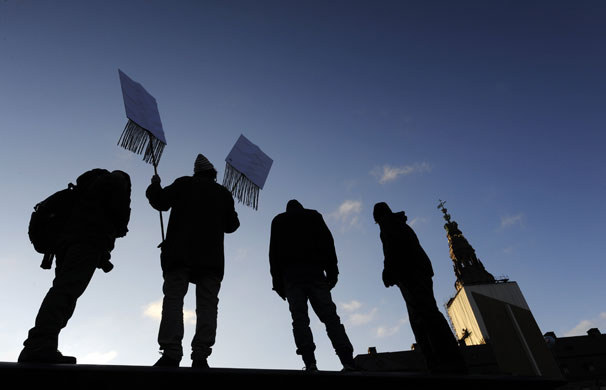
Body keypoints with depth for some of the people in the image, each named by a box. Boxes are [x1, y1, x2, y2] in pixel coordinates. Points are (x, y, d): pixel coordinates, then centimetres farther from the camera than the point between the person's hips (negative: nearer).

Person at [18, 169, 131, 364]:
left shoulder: (89, 183, 35)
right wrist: (120, 228, 16)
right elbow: (120, 208, -6)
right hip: (90, 239, -8)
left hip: (67, 236, 8)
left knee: (64, 289, 4)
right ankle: (40, 346, -34)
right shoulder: (116, 180, 12)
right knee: (67, 289, -21)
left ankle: (38, 347, -5)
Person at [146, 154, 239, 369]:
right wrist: (231, 214, 39)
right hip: (211, 256, 2)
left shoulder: (184, 184, 11)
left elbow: (160, 201, 6)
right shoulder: (223, 193, 18)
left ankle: (171, 353, -16)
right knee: (207, 304, -1)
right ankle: (200, 356, -9)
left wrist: (155, 185, 26)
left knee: (173, 299, -5)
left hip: (180, 252, -1)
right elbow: (231, 225, 18)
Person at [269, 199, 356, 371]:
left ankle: (310, 363, -20)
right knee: (329, 315, -4)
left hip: (291, 273, 0)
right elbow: (327, 242, 7)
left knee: (299, 318, -6)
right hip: (315, 271, 1)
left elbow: (274, 250, 9)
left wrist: (277, 280, 4)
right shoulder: (314, 215, 22)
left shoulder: (279, 220, 22)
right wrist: (332, 272, 2)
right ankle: (348, 361, -17)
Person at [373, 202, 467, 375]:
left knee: (424, 312, -20)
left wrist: (388, 270, -12)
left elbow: (393, 243, -11)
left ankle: (451, 364, -29)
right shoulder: (402, 224, 34)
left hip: (408, 271, -9)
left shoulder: (388, 221, 8)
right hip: (421, 269, 10)